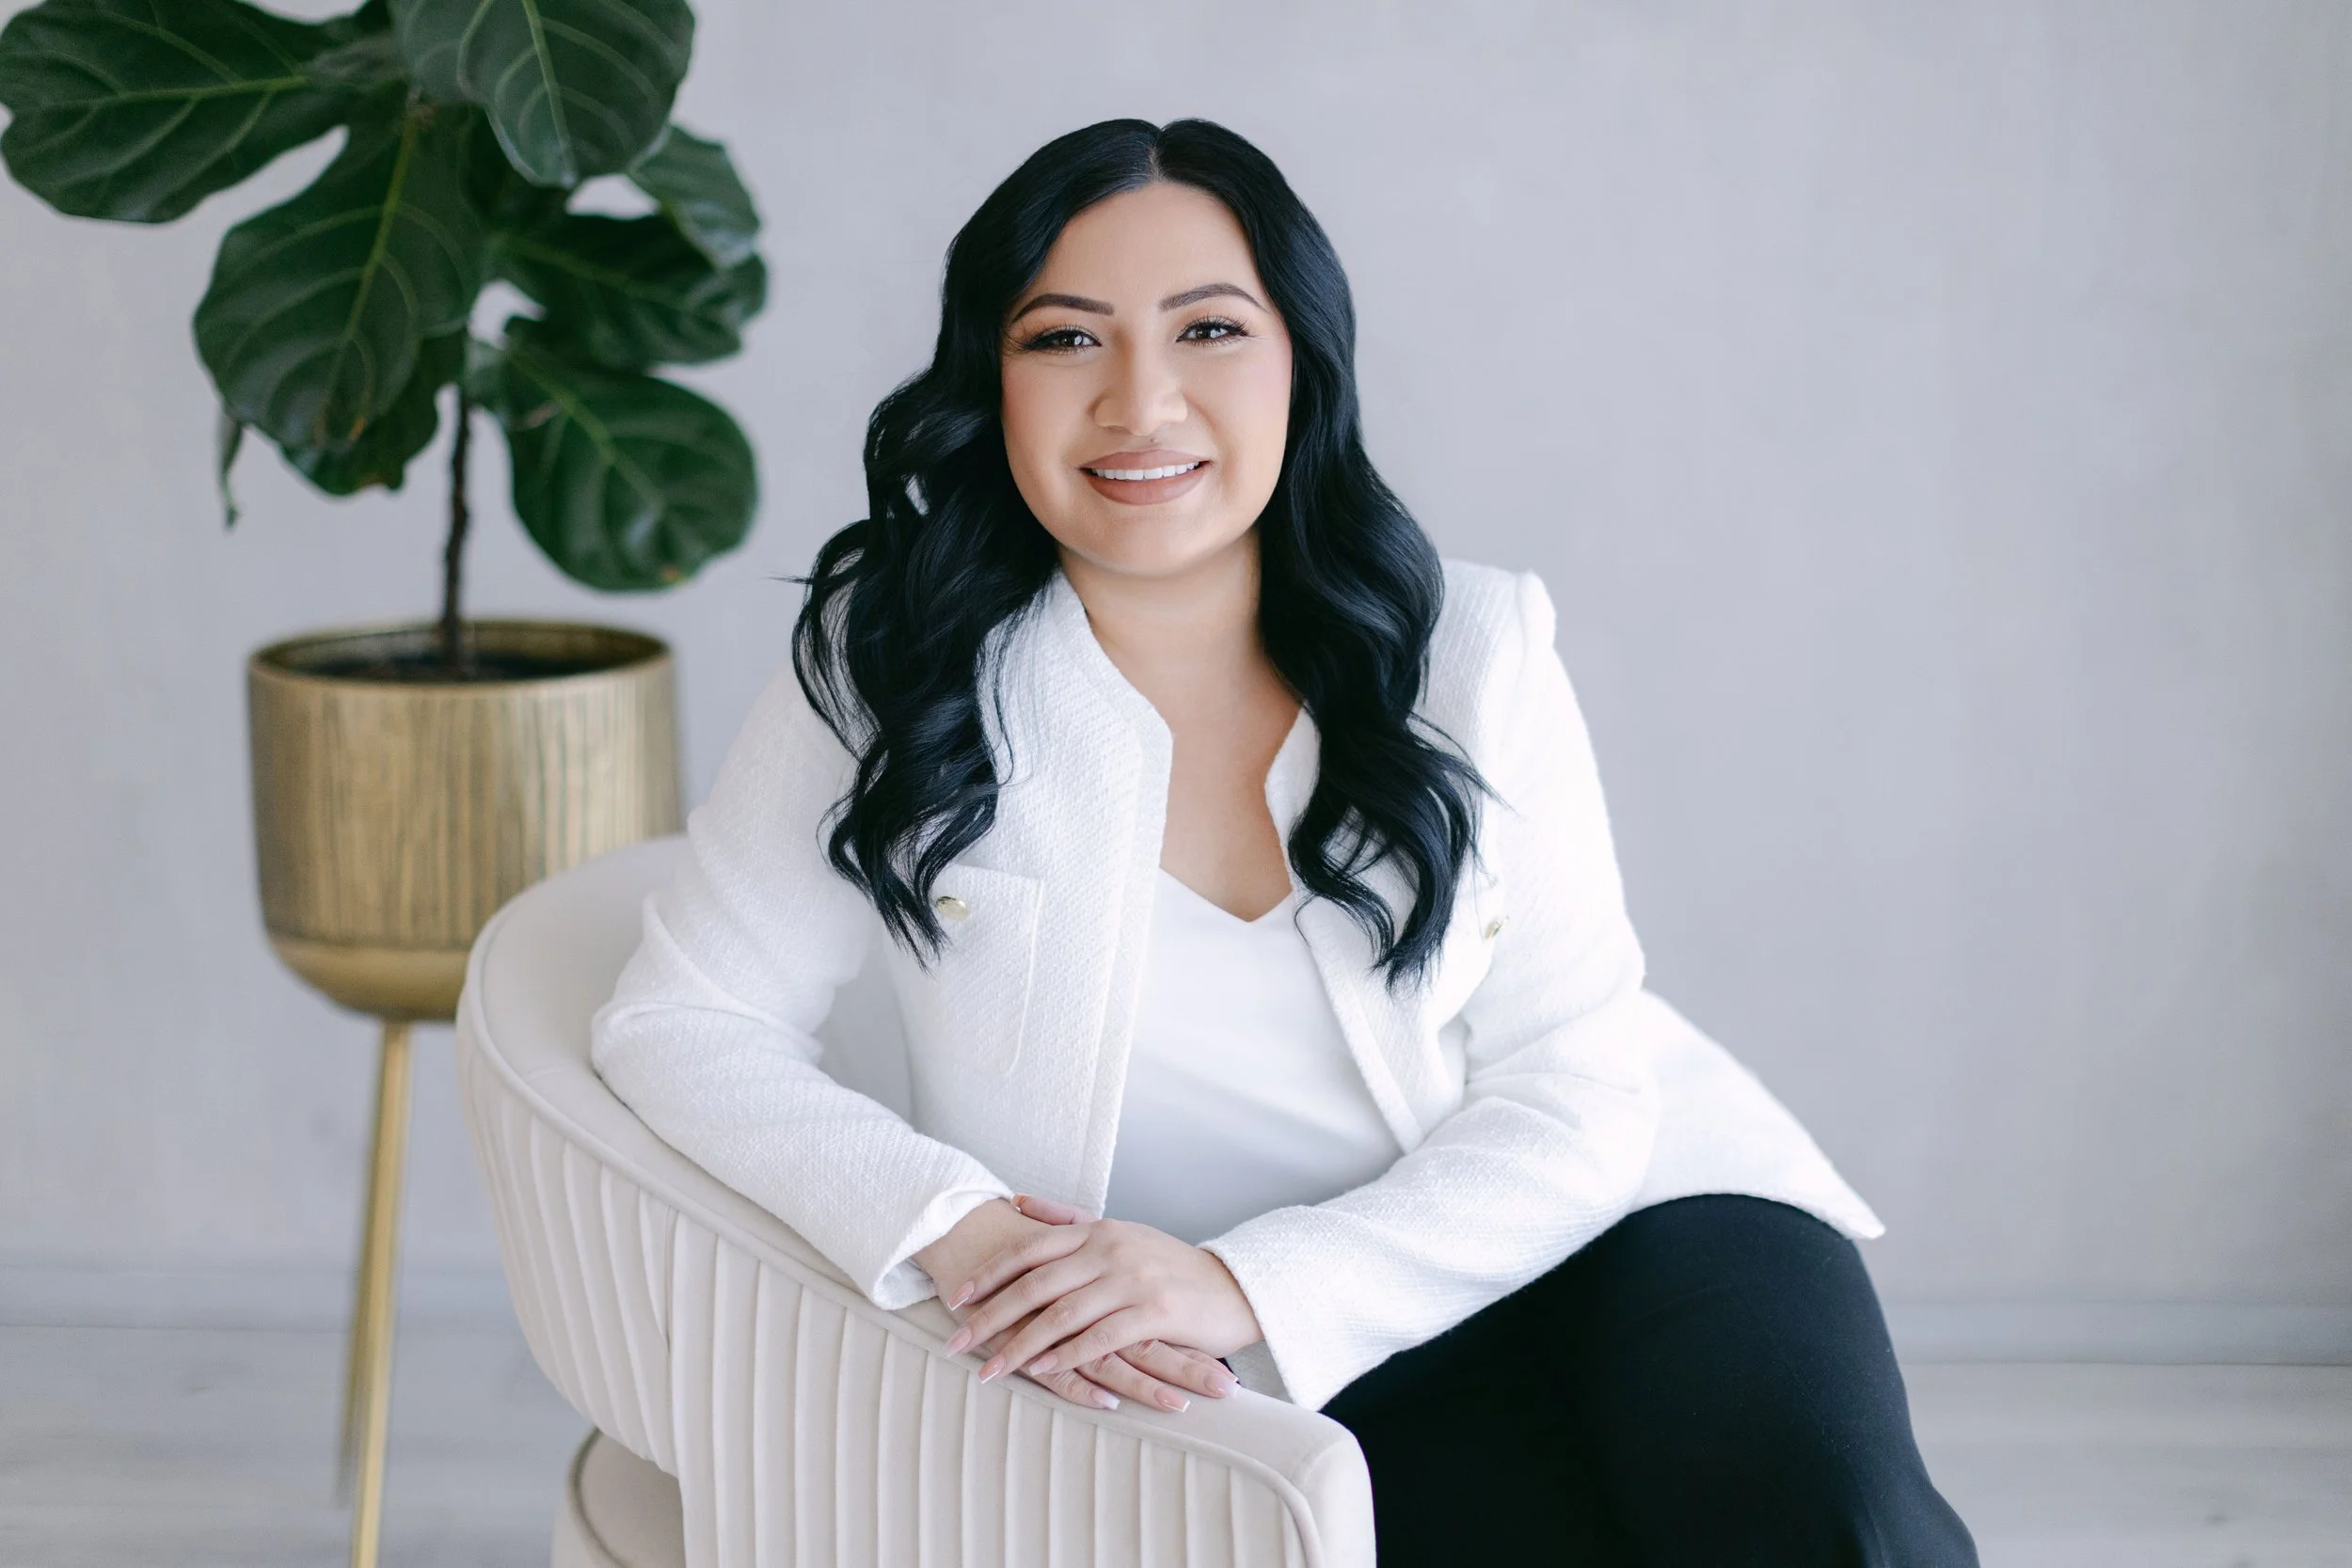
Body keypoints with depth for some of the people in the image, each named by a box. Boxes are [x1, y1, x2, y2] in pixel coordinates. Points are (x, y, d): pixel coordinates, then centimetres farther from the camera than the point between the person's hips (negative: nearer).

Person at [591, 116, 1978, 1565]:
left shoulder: (1476, 650, -2)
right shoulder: (892, 666, -4)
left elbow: (1574, 1110, -6)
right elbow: (686, 1022, -3)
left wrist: (1241, 1284, -22)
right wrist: (959, 1234, -21)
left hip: (1593, 1227, 1)